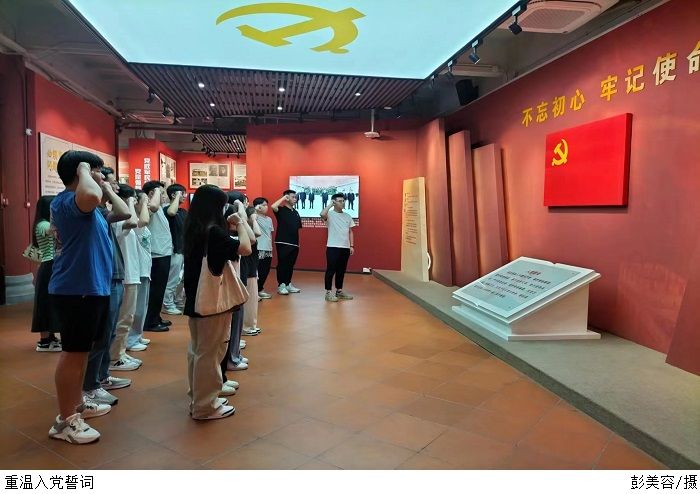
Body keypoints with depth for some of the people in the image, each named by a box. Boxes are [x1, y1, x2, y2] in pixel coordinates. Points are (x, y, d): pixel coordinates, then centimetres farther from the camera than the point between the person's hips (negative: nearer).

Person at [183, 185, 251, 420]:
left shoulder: (193, 229, 6)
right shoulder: (212, 231, -20)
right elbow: (245, 248, -24)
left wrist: (227, 225, 11)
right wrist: (239, 224, -9)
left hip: (195, 299, 9)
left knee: (197, 351, 17)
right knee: (210, 354, 1)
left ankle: (198, 399, 30)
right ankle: (205, 407, 11)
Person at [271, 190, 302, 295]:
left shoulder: (296, 212, 15)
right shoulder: (281, 210, -4)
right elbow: (273, 206, -26)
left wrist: (298, 242, 14)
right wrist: (283, 198, -14)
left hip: (294, 243, 6)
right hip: (282, 243, -6)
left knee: (291, 265, 11)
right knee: (282, 264, -2)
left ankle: (288, 284, 21)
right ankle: (281, 285, 6)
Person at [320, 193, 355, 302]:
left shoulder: (347, 216, 13)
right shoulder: (330, 214, -5)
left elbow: (350, 232, 16)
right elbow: (322, 214, -29)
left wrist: (351, 246, 9)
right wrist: (330, 205, -15)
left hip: (345, 248, 6)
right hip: (333, 247, -6)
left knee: (341, 271, 12)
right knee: (331, 270, -2)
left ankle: (339, 291, 22)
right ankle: (328, 292, 3)